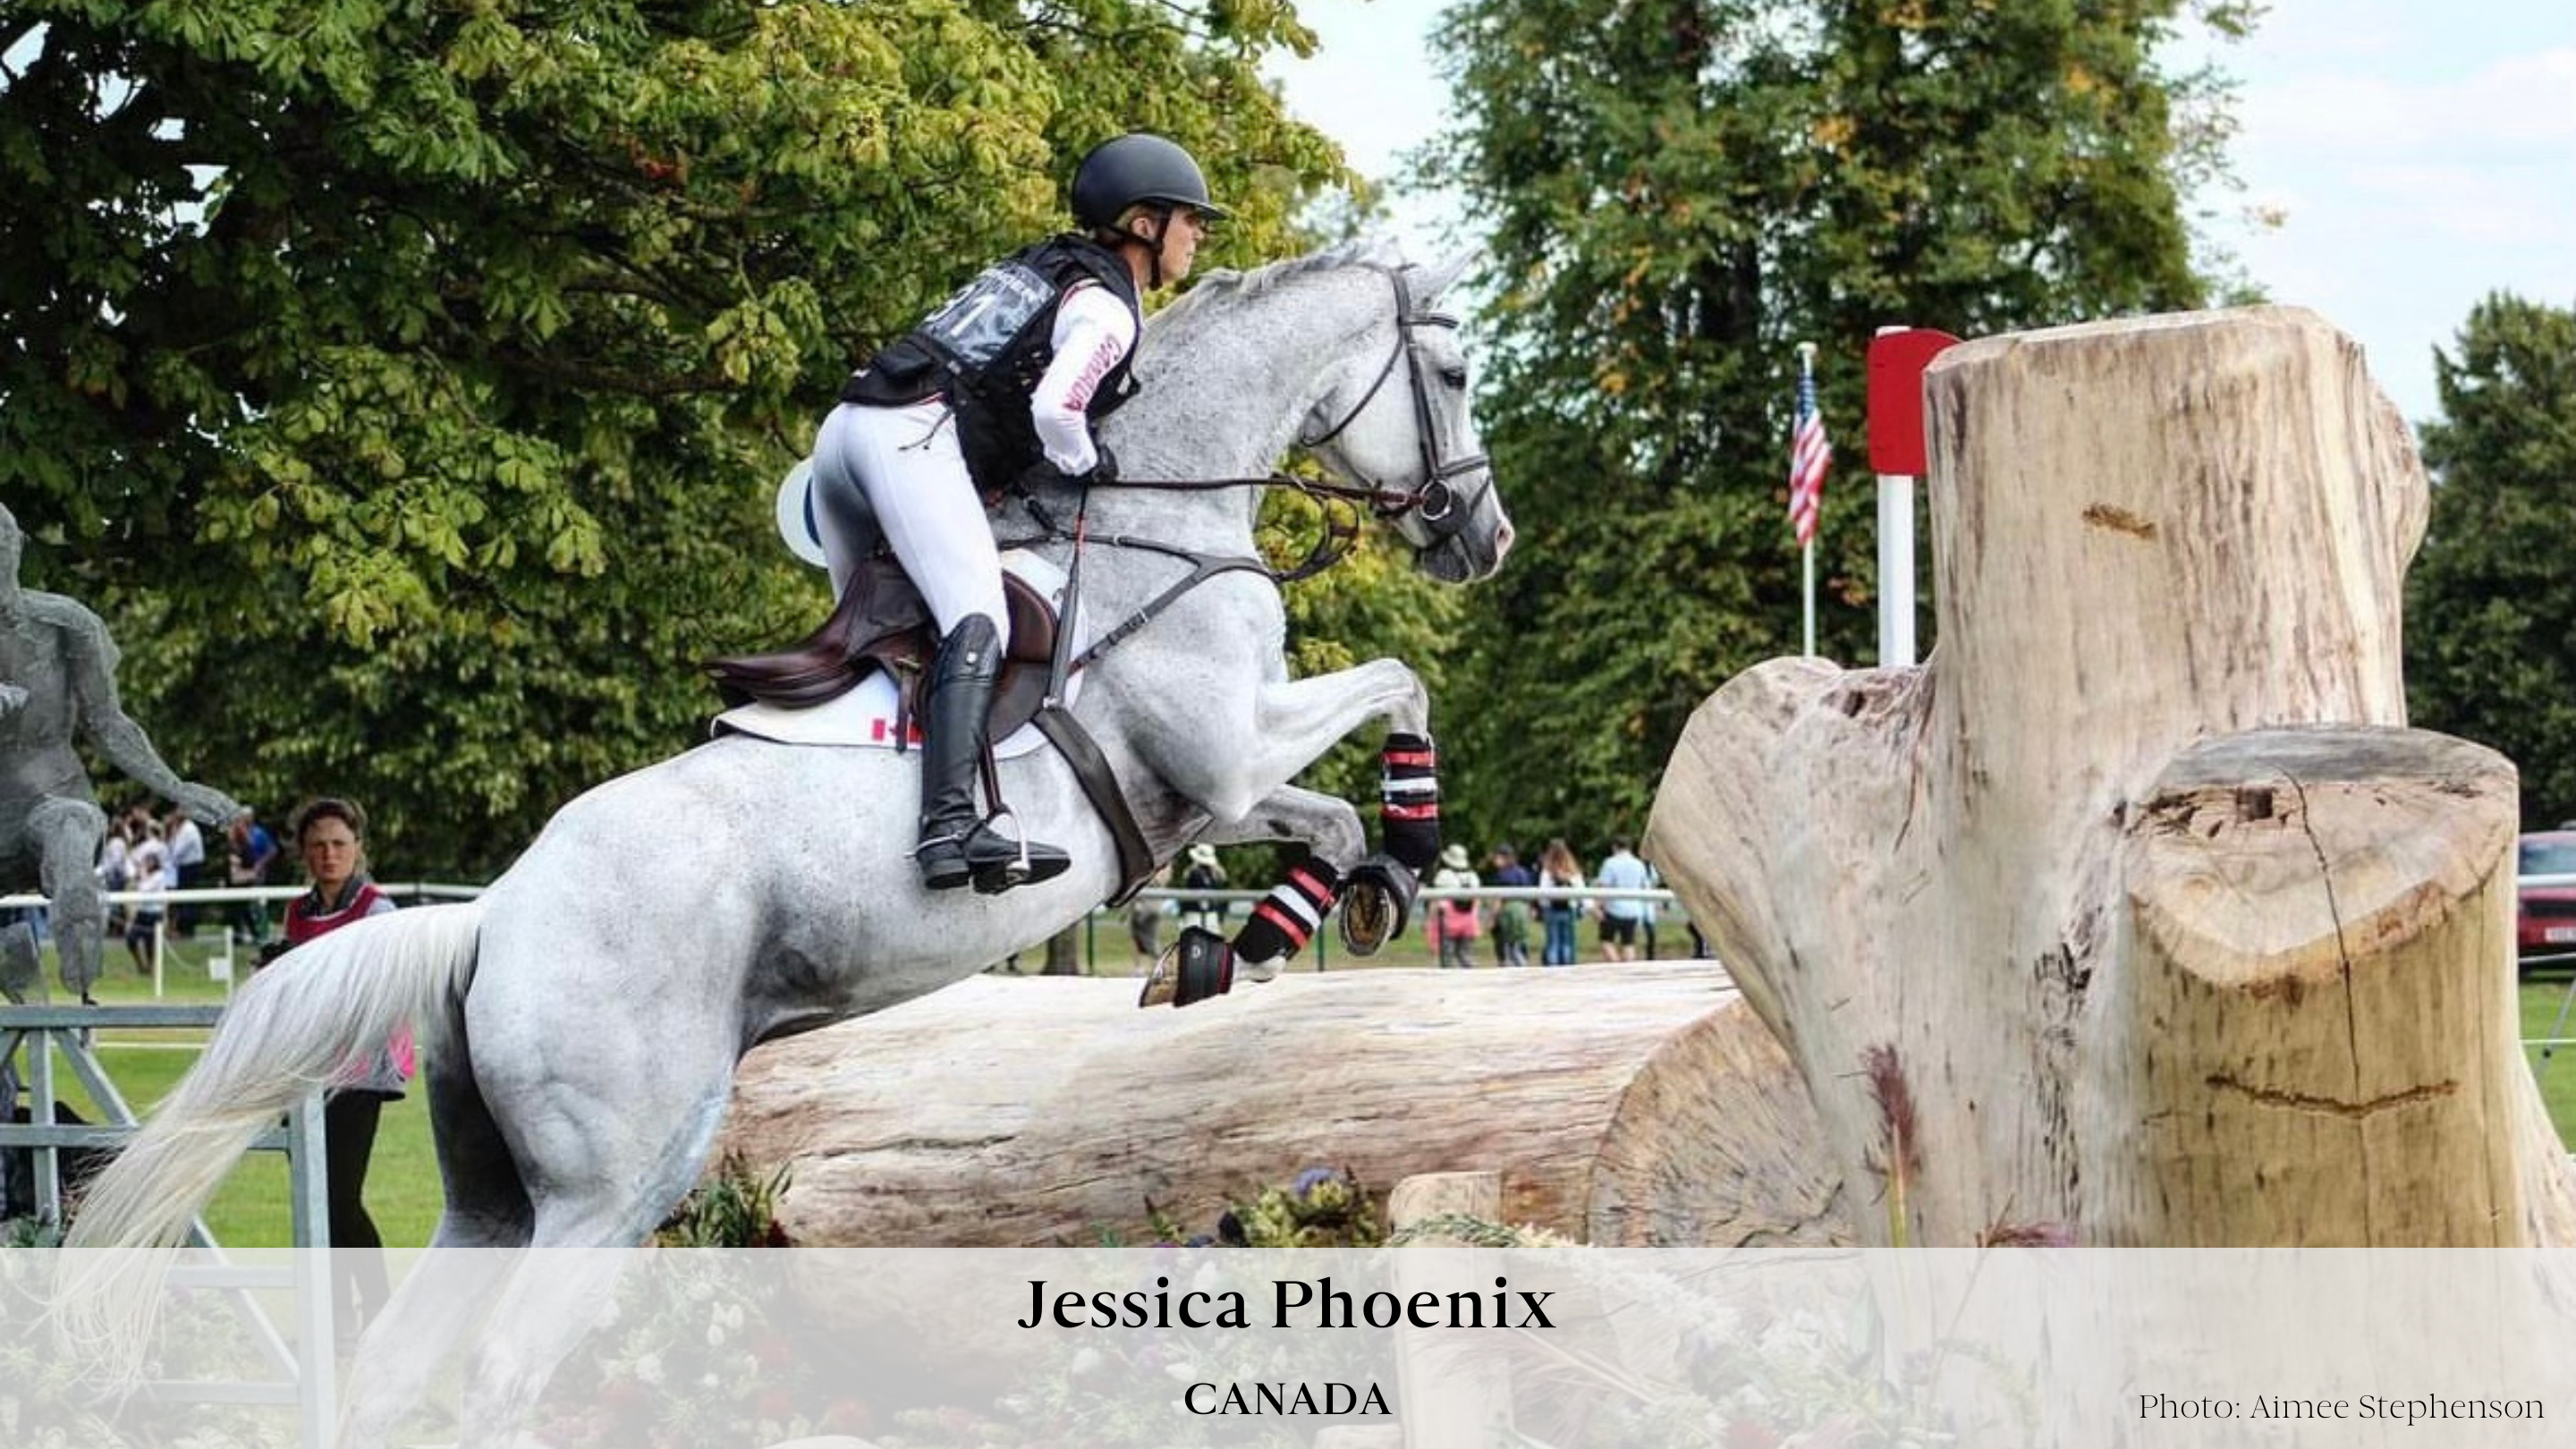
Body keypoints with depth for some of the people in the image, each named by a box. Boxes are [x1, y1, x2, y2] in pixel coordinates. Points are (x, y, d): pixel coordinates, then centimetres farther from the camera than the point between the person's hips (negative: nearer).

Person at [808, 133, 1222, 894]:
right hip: (913, 439, -10)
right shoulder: (1105, 306, 0)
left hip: (843, 431, 10)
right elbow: (1055, 407, -15)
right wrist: (1087, 465, 3)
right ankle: (950, 825, -40)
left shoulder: (1040, 264, 28)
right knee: (977, 624, -23)